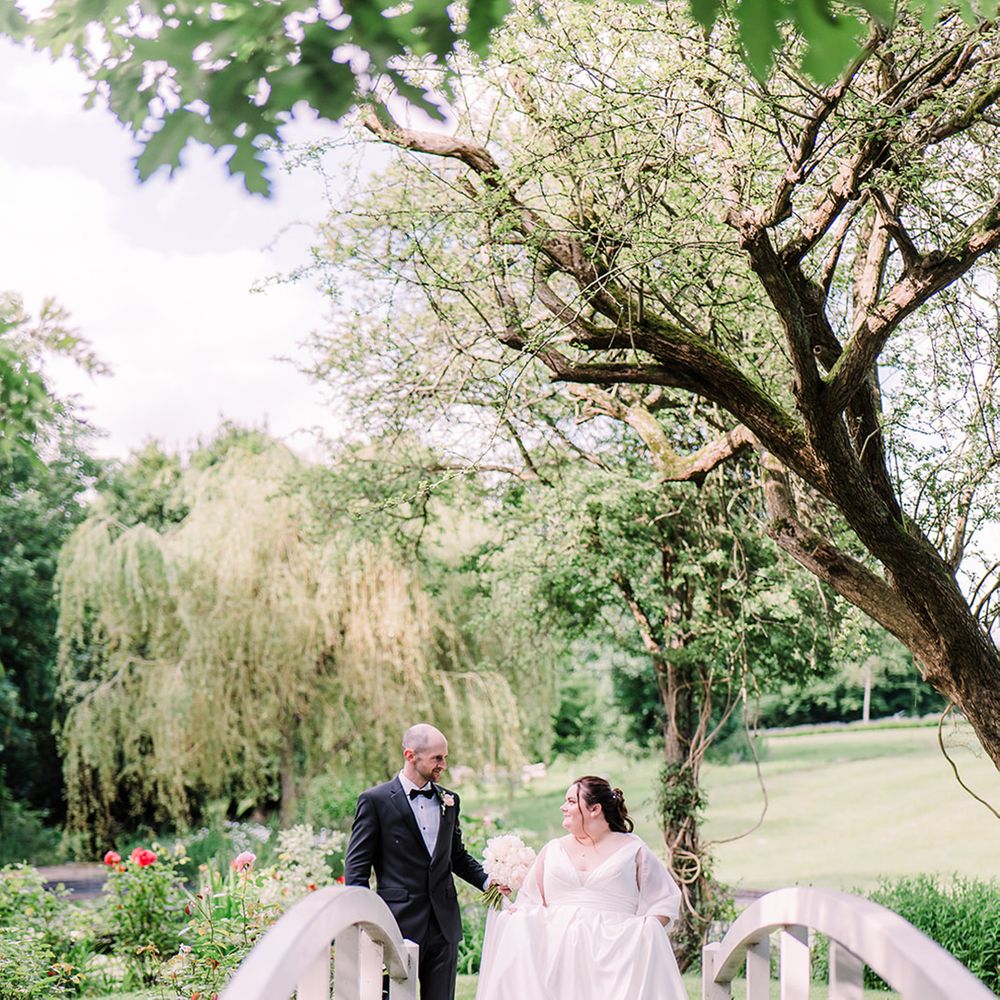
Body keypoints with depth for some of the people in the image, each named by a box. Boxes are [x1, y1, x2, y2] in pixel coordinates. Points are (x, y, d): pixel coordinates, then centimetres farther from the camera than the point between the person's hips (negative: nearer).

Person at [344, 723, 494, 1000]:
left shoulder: (449, 800, 13)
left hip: (444, 925, 5)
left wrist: (487, 880, 6)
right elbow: (356, 868, -3)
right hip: (399, 924, -5)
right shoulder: (375, 800, -4)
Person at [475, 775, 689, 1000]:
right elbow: (530, 901, 19)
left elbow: (666, 898, 9)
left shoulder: (632, 849, 10)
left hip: (612, 954, -3)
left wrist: (648, 928, -9)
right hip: (558, 954, 3)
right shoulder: (552, 850, 18)